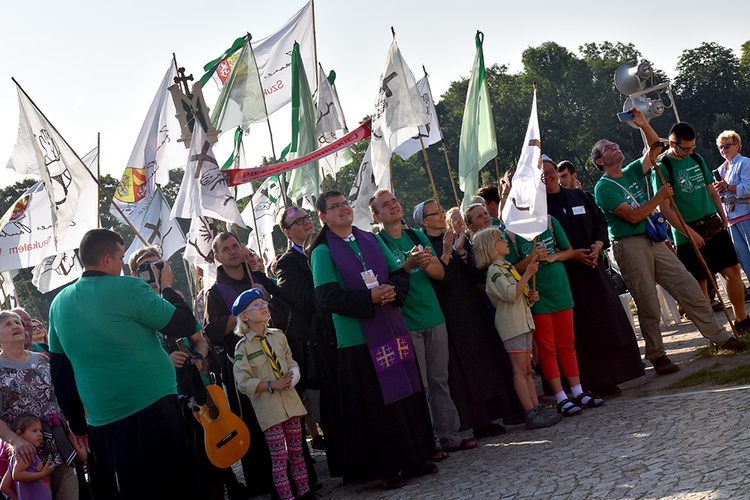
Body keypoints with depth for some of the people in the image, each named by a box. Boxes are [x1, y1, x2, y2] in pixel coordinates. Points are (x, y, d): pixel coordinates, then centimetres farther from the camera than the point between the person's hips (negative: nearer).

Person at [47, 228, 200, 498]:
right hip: (152, 409, -6)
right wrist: (167, 286, 9)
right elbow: (183, 323, -7)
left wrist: (77, 424, 20)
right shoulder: (129, 288, -11)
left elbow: (60, 372, 13)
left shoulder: (60, 302, 8)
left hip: (102, 423, 6)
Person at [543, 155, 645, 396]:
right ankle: (596, 380, 3)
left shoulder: (580, 196, 12)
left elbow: (600, 221, 10)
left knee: (609, 318, 6)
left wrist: (598, 244, -8)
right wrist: (572, 254, -17)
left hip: (594, 266, 5)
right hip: (566, 274, -5)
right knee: (584, 327, -3)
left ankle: (611, 375, 16)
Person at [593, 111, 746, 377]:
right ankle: (657, 355, 8)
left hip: (654, 242, 7)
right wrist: (660, 196, -10)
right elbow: (633, 216, -16)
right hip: (630, 246, -6)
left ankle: (718, 335, 13)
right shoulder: (603, 188, -7)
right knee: (648, 305, -4)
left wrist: (644, 125, -4)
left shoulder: (631, 173, 15)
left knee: (689, 287, 4)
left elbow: (655, 147, 11)